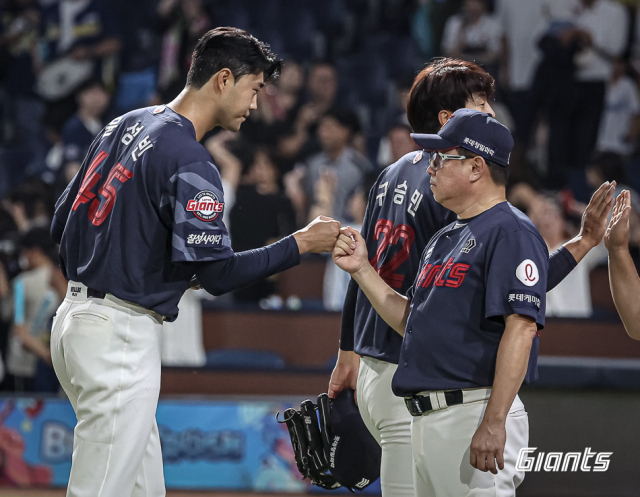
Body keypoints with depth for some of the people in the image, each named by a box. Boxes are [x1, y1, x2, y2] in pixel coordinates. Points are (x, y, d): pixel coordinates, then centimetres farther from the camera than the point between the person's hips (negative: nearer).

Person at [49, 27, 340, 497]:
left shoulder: (126, 125, 11)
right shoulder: (191, 164, -17)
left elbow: (62, 223, 16)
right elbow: (217, 274, -18)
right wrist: (302, 243, -9)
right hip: (122, 338, -10)